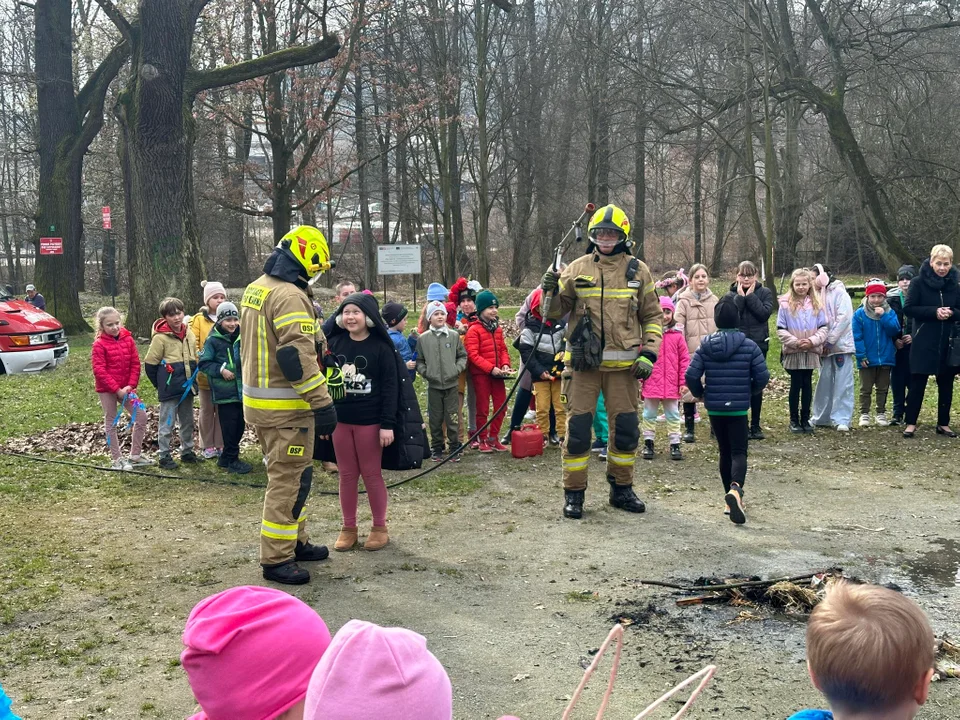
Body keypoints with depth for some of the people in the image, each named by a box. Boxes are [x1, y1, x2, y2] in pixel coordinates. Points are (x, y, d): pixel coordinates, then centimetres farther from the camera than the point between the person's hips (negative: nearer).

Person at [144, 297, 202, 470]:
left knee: (187, 421, 16)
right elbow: (150, 364, -8)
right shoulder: (160, 337, -13)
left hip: (187, 387, 6)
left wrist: (192, 379, 13)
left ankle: (187, 452, 29)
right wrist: (160, 384, -2)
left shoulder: (188, 334, 5)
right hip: (169, 389, -6)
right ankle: (165, 456, 10)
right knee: (167, 423, 2)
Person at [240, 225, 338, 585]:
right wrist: (323, 403, -24)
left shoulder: (255, 289, 12)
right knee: (289, 479, -2)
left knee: (289, 474, 20)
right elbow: (298, 357, -26)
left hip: (257, 400, 10)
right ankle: (276, 559, 5)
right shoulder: (290, 296, -20)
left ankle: (296, 541, 31)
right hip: (285, 406, -10)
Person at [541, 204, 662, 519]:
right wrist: (550, 292, -13)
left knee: (626, 428, 8)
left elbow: (652, 316, 12)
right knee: (578, 428, -2)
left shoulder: (638, 271, 7)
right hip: (582, 362, -1)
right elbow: (555, 312, 8)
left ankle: (621, 489, 25)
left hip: (623, 364, 2)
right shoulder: (577, 269, 4)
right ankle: (574, 493, 10)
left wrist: (649, 353, 0)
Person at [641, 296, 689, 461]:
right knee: (649, 414, 10)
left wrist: (684, 382, -1)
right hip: (651, 383, 0)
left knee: (673, 415, 9)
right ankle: (648, 443, 21)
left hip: (671, 384, 1)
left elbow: (684, 359, 2)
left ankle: (675, 444, 16)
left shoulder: (677, 336, 0)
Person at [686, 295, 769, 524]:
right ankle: (735, 488, -31)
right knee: (739, 452, -3)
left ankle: (731, 499, 21)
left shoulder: (705, 345, -2)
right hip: (738, 409, -2)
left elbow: (691, 375, -8)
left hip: (714, 409, 3)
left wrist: (700, 393, 11)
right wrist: (750, 390, 13)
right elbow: (763, 376, -7)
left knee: (725, 452, 16)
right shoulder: (749, 346, -6)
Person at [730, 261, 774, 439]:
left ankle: (755, 425, 15)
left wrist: (750, 296, -12)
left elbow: (765, 313, -13)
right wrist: (740, 297, -13)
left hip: (758, 344, 1)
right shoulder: (732, 294, 3)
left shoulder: (765, 293, 4)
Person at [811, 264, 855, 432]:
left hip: (840, 344, -6)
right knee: (824, 382, 9)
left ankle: (842, 420, -6)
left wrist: (830, 341, -14)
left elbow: (844, 318, -14)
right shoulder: (818, 295, 13)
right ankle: (822, 418, 17)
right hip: (825, 346, 6)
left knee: (843, 383, -6)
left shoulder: (839, 292, -7)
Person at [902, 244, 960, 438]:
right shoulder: (919, 283, -5)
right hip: (924, 342, -4)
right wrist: (934, 312, -19)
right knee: (917, 382, -2)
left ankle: (943, 423, 19)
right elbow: (908, 309, -9)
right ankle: (911, 423, 5)